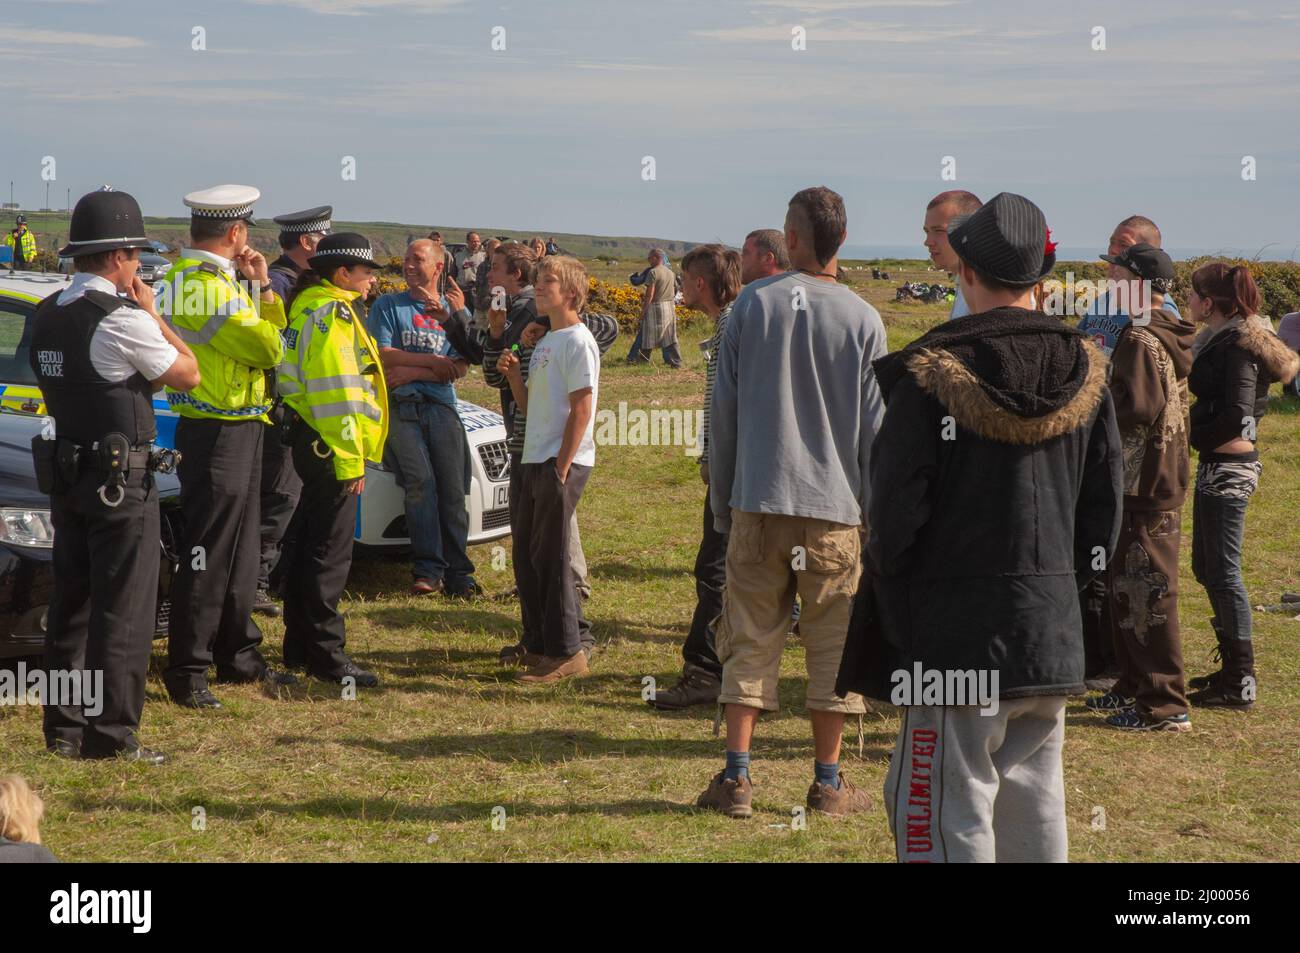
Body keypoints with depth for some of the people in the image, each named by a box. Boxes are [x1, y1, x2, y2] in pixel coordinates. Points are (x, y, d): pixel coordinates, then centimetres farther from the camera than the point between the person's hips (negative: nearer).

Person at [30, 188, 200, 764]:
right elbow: (188, 375, -8)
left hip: (64, 473, 8)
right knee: (124, 610, -2)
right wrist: (154, 315, 1)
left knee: (70, 603, 14)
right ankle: (112, 734, 0)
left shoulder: (47, 316, 8)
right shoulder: (123, 319, -16)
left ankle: (63, 727, 19)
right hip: (121, 479, -8)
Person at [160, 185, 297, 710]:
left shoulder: (210, 278, 15)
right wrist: (259, 285, 0)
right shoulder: (204, 284, -18)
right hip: (217, 432, -11)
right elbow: (269, 347, -17)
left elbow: (269, 331, 19)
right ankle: (187, 672, -2)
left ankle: (237, 655, 28)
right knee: (206, 555, -7)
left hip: (239, 429, 11)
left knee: (241, 551, 17)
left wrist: (262, 287, 4)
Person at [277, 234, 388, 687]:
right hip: (330, 446, -11)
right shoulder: (331, 313, -15)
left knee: (308, 543, 16)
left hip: (310, 440, 11)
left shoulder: (314, 306, 18)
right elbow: (335, 392, -22)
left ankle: (299, 644, 24)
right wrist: (350, 460, -22)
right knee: (330, 552, -7)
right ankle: (325, 653, -5)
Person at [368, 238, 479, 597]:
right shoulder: (388, 305, 13)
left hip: (442, 407, 2)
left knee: (453, 490, -8)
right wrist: (434, 362, -2)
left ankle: (458, 574, -6)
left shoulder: (453, 311, 17)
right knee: (420, 481, -19)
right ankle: (428, 569, -19)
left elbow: (459, 369, 7)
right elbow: (381, 355, 1)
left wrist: (413, 371, -5)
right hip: (401, 406, -2)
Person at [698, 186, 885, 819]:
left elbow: (723, 409, 4)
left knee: (750, 640, 7)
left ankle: (736, 777, 5)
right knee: (832, 646, 6)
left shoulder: (751, 304, 1)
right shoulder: (864, 321, -2)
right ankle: (828, 782, 10)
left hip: (758, 504, 1)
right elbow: (874, 427, 1)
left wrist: (722, 504, 13)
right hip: (835, 507, -1)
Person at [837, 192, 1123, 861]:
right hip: (1052, 631, 6)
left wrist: (900, 622, 4)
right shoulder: (1083, 371, 4)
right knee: (1033, 807, 16)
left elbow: (895, 510, -11)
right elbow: (1104, 505, 10)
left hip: (957, 631, -5)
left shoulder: (934, 374, -13)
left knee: (947, 813, 0)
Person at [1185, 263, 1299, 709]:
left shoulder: (1237, 346, -16)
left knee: (1222, 572, -5)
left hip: (1228, 468, -10)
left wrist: (1193, 437, -11)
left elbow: (1236, 417, -22)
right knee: (1207, 568, 16)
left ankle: (1241, 684, 1)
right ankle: (1233, 667, 26)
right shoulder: (1221, 340, 13)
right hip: (1217, 467, 10)